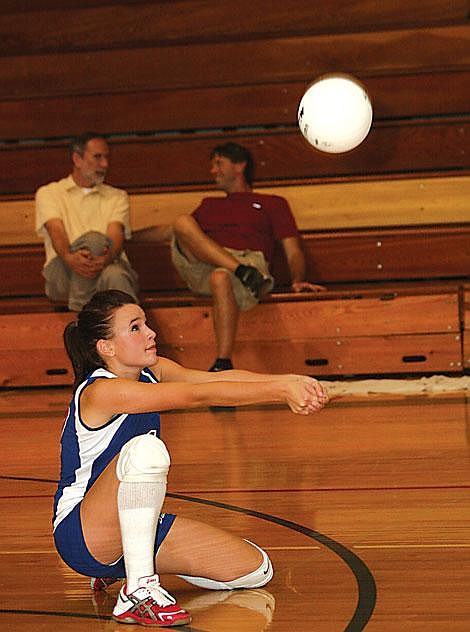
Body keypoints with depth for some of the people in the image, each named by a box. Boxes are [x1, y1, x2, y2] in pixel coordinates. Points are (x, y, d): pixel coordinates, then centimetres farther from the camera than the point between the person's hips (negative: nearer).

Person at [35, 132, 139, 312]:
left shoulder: (117, 196, 24)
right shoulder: (48, 193, 19)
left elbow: (116, 235, 3)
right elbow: (56, 231, -2)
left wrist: (107, 257, -24)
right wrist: (69, 257, -27)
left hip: (109, 265, 2)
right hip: (64, 273, -2)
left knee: (115, 275, -38)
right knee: (93, 240, -35)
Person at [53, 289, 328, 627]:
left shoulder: (153, 372, 4)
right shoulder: (101, 391, -22)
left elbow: (217, 377, -14)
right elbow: (198, 396, -31)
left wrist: (289, 381, -28)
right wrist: (280, 390, -34)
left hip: (136, 526, 9)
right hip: (80, 534, -8)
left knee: (256, 570, 2)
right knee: (145, 449, -36)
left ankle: (122, 564, 15)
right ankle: (138, 591, -29)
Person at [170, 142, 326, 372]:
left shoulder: (272, 203, 29)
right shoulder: (209, 205, 40)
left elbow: (293, 251, 16)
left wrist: (297, 280, -6)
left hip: (248, 258, -3)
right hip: (200, 265, 3)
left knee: (221, 278, -40)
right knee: (182, 221, -26)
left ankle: (223, 366, -43)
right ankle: (243, 273, -36)